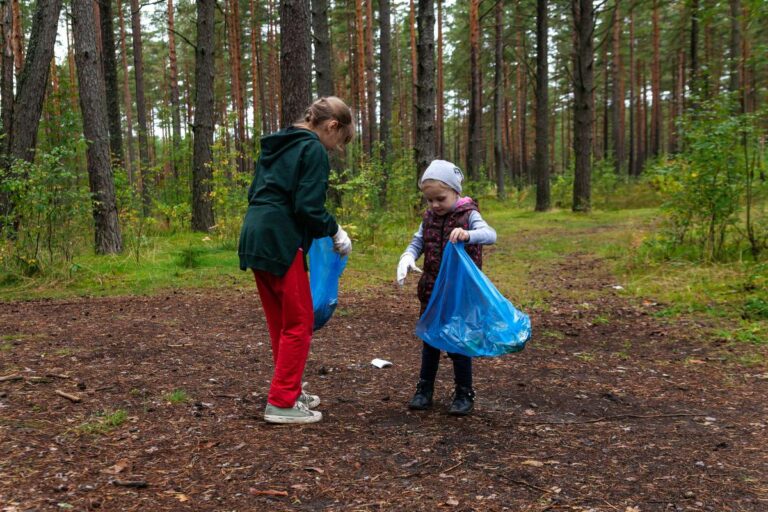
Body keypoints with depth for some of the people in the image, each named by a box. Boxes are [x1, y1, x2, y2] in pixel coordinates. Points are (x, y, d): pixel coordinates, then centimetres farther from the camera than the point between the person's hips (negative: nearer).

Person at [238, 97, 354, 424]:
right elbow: (309, 207, -16)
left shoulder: (278, 145, 18)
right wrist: (335, 231, 0)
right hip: (280, 243, -9)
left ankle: (289, 390, 27)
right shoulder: (313, 150, -7)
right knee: (299, 324, 0)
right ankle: (281, 403, 4)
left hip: (256, 237, 9)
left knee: (280, 321, 17)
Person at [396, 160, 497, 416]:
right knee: (429, 340, 14)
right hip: (432, 290, 5)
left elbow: (490, 235, -27)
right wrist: (407, 258, -18)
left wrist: (468, 235, -48)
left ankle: (464, 395, 18)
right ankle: (424, 390, 28)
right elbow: (417, 243, 5)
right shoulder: (429, 218, 4)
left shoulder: (468, 215, -12)